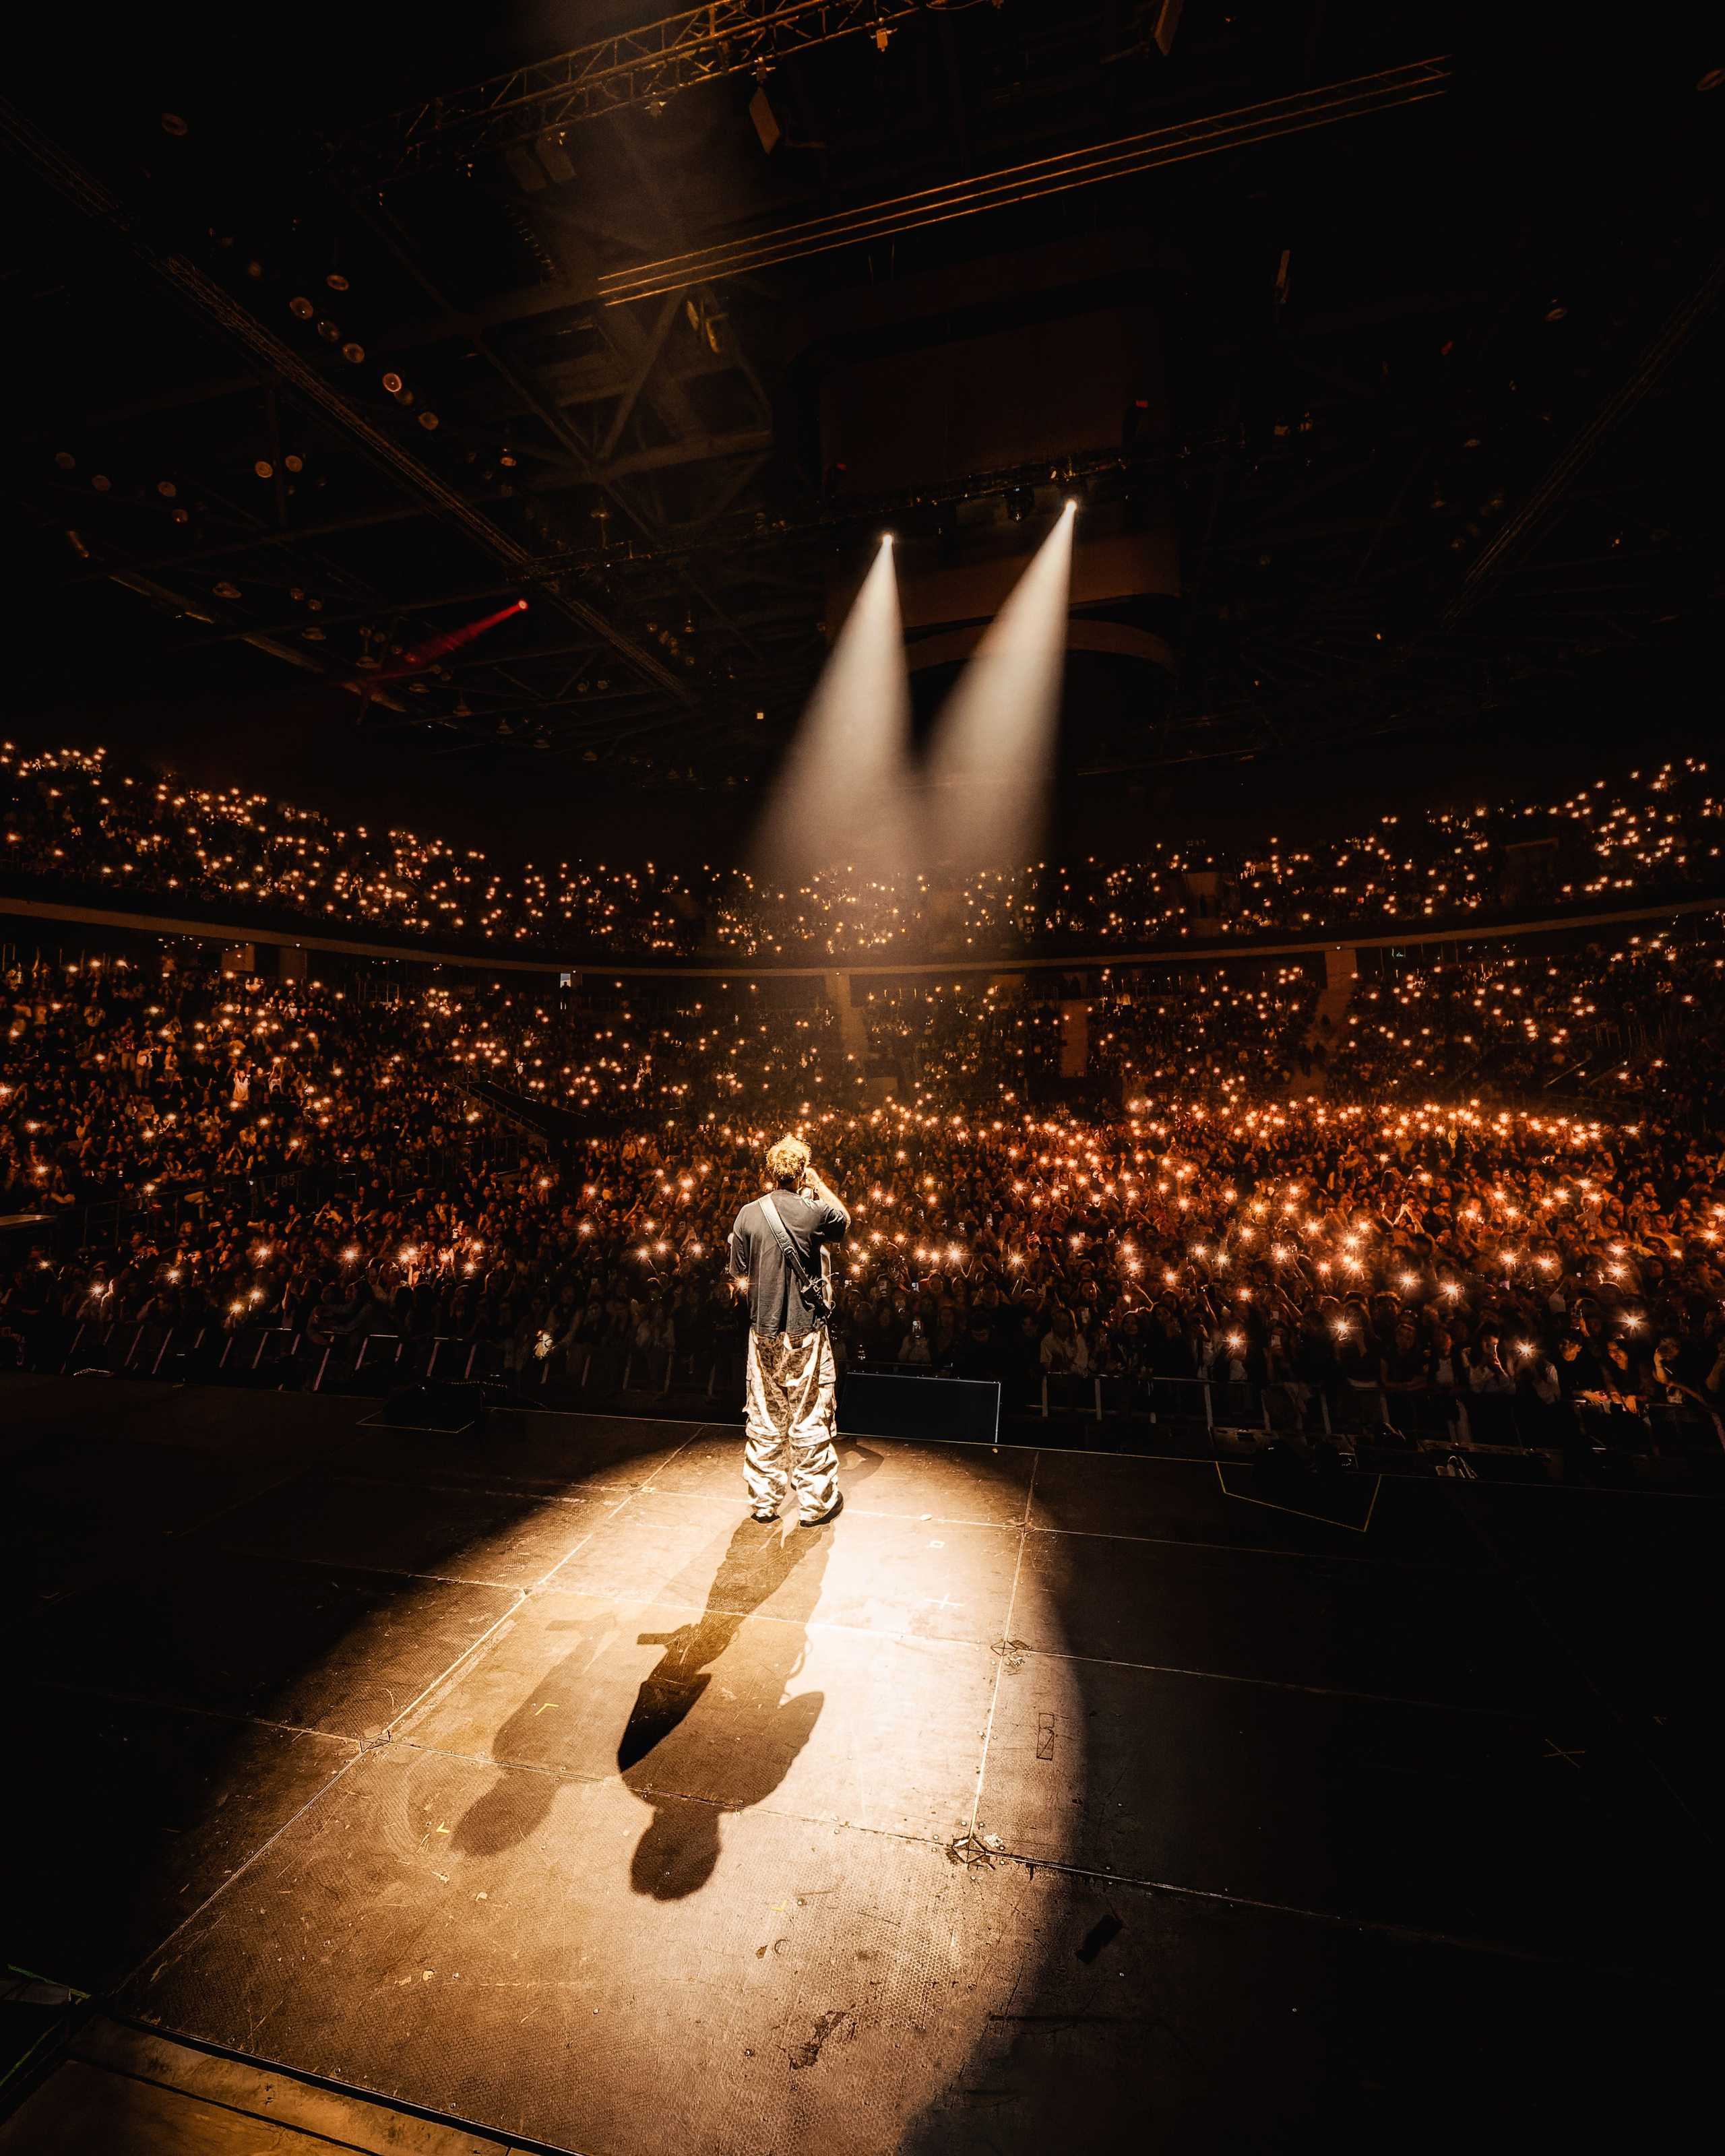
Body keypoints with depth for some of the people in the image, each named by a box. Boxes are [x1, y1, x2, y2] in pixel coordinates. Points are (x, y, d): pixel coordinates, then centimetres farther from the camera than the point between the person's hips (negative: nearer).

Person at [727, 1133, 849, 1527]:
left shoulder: (748, 1214, -6)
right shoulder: (815, 1211, -13)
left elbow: (740, 1283, 0)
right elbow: (845, 1220, 11)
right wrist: (818, 1185, 10)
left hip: (764, 1331, 3)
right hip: (806, 1332, -3)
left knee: (765, 1420, 15)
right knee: (810, 1419, 10)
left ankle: (763, 1502, 28)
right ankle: (813, 1504, 22)